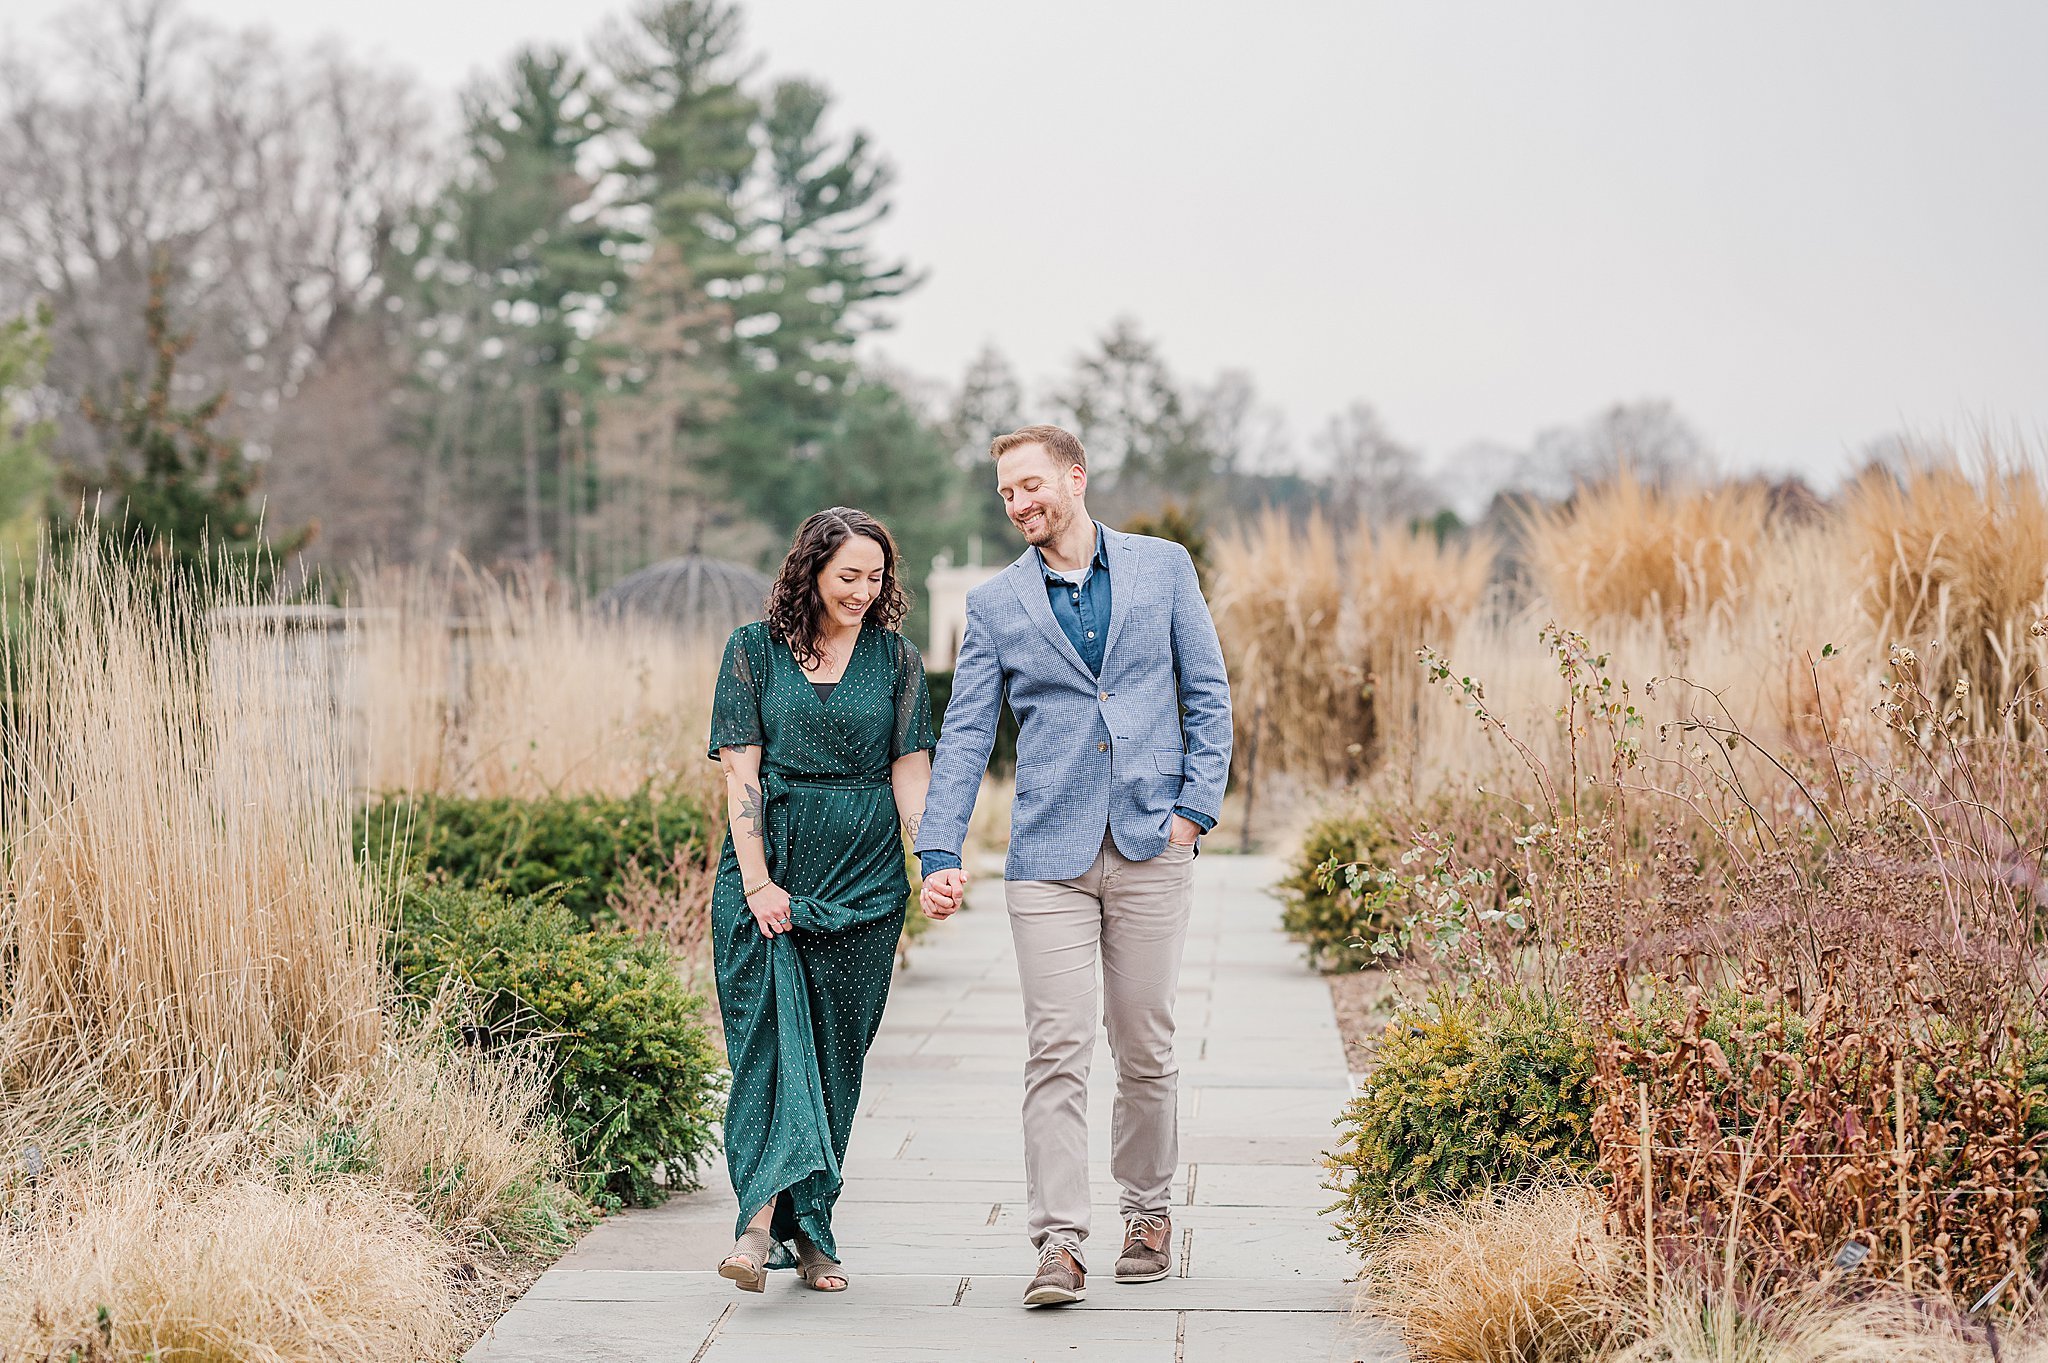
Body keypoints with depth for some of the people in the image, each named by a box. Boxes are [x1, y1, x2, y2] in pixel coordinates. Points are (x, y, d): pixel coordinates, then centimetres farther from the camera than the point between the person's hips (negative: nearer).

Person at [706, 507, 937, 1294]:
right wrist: (757, 880, -11)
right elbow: (741, 771, -2)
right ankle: (765, 1220, -21)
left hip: (863, 879, 2)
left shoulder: (896, 659, 9)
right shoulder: (754, 650, 3)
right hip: (767, 871, -2)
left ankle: (810, 1232, 8)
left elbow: (910, 770, 4)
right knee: (770, 1030, -13)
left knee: (835, 1050, 2)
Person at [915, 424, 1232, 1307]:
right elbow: (964, 736, 5)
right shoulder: (995, 604, 7)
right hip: (1049, 855, 0)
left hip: (1150, 846, 0)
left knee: (1145, 1048, 7)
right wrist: (939, 853, -4)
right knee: (1058, 1050, -8)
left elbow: (1208, 693, 9)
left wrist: (1196, 806, -2)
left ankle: (1147, 1213, 25)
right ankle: (1059, 1243, -8)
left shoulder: (1163, 568, 7)